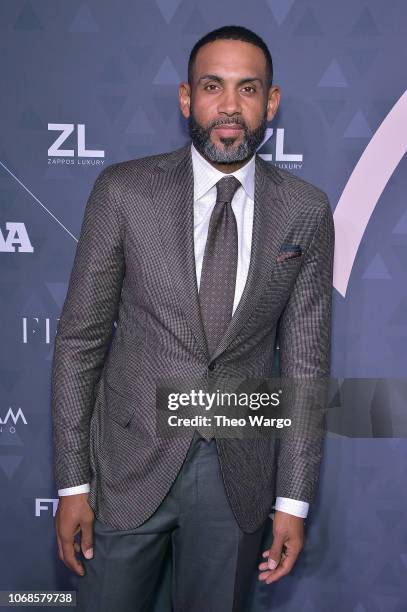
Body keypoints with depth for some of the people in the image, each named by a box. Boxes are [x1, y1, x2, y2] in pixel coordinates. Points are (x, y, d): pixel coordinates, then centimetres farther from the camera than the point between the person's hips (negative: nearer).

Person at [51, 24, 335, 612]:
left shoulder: (306, 211, -3)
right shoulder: (123, 191, -7)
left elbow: (305, 358, 0)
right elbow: (80, 338, -4)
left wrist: (293, 500, 0)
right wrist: (72, 482, -5)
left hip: (241, 474, 1)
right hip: (130, 460, 0)